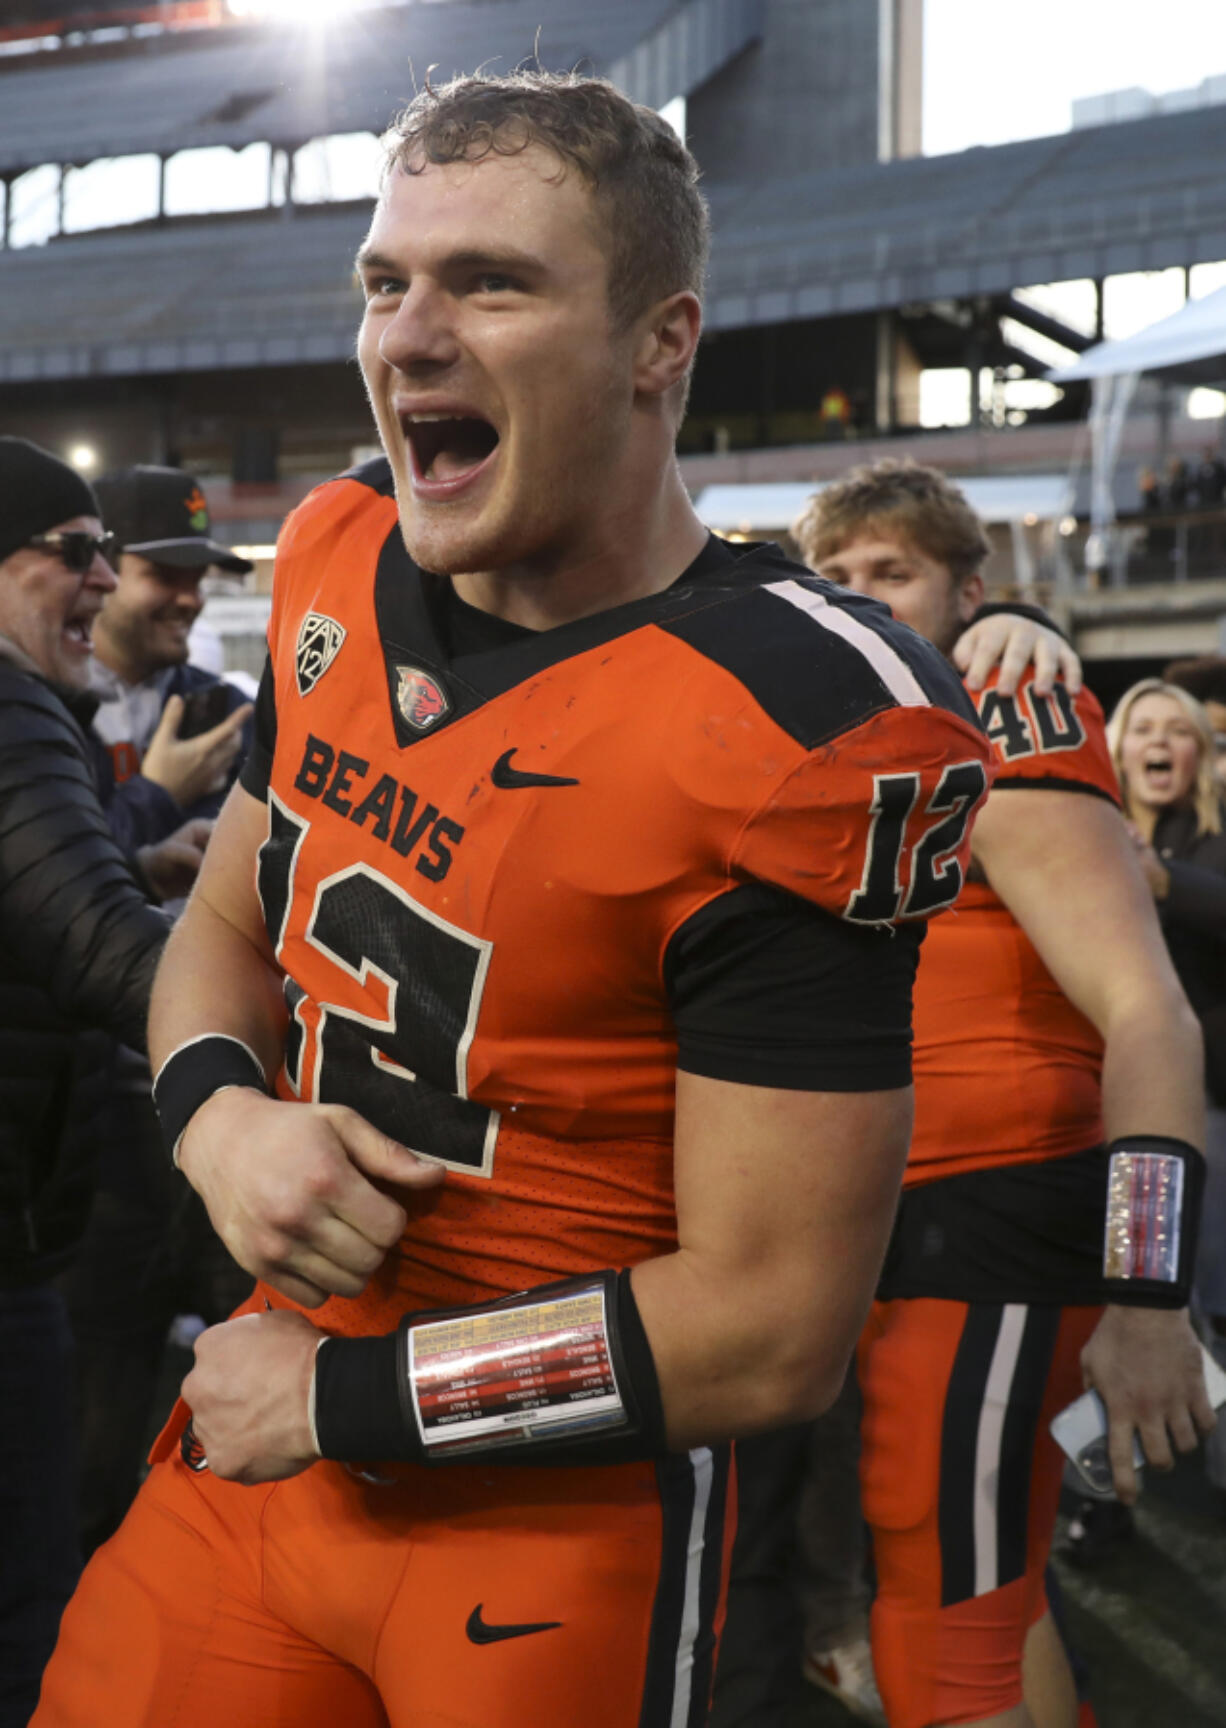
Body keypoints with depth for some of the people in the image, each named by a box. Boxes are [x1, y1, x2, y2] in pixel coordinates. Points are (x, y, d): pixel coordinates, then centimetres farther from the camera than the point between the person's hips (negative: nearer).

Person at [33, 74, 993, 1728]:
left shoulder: (791, 727, -22)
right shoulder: (340, 572, -1)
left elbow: (773, 1329, -20)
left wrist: (339, 1400, -13)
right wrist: (221, 1115, -8)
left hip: (562, 1518, -5)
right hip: (262, 1446, 6)